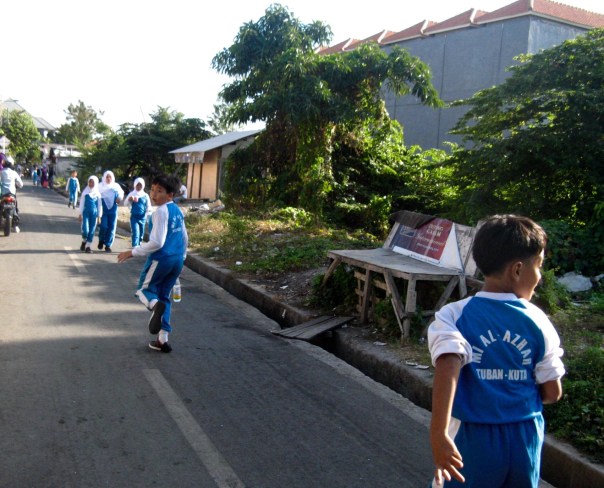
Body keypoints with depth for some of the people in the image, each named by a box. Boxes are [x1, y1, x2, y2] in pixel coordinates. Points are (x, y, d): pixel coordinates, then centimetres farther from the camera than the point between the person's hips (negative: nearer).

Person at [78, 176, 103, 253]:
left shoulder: (98, 193, 4)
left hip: (94, 213, 1)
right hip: (86, 212, -1)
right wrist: (80, 214, 0)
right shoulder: (85, 192, 1)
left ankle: (88, 246, 10)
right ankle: (84, 242, 16)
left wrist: (99, 216, 2)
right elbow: (82, 203, 4)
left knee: (92, 231, 1)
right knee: (85, 230, -12)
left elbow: (100, 205, 6)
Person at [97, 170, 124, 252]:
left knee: (111, 228, 1)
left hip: (113, 210, 2)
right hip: (103, 210, -2)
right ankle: (101, 240, 17)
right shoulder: (100, 186, 0)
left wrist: (119, 198, -9)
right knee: (104, 226, -11)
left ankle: (108, 245, 12)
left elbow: (121, 194, 14)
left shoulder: (116, 186, 5)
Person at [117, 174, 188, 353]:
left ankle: (155, 305, -25)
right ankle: (163, 340, 13)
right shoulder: (177, 211, 11)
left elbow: (157, 242, -21)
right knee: (164, 296, 16)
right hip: (177, 260, 8)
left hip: (161, 259, -8)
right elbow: (184, 238, 19)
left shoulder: (161, 212, -15)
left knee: (143, 288, 12)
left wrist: (132, 252, -16)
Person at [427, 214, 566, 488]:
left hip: (473, 439, -2)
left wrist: (438, 434, -34)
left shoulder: (455, 316, -13)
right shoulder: (538, 322, -6)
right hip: (526, 439, 2)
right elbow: (552, 393, -2)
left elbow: (448, 367, -29)